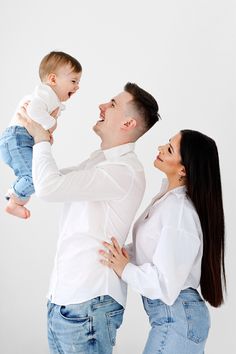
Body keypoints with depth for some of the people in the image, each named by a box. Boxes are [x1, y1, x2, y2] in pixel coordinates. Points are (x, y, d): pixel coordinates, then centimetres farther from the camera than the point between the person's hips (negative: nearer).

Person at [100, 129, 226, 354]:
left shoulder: (179, 211, -25)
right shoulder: (168, 194, 3)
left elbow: (166, 284, -24)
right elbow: (151, 251, 10)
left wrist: (125, 269, -16)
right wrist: (119, 255, -2)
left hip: (176, 320, -9)